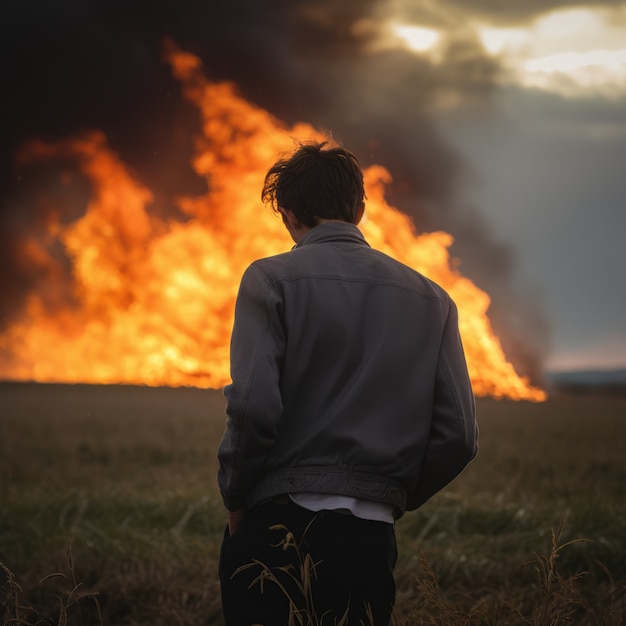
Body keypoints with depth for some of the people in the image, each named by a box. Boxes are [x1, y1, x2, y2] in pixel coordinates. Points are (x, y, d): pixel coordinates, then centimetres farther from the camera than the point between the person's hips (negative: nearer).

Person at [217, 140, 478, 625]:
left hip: (277, 526, -3)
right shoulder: (431, 299, 9)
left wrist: (236, 499, 0)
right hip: (370, 539, 4)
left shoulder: (271, 279, -2)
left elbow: (254, 406, -14)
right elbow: (459, 437, 3)